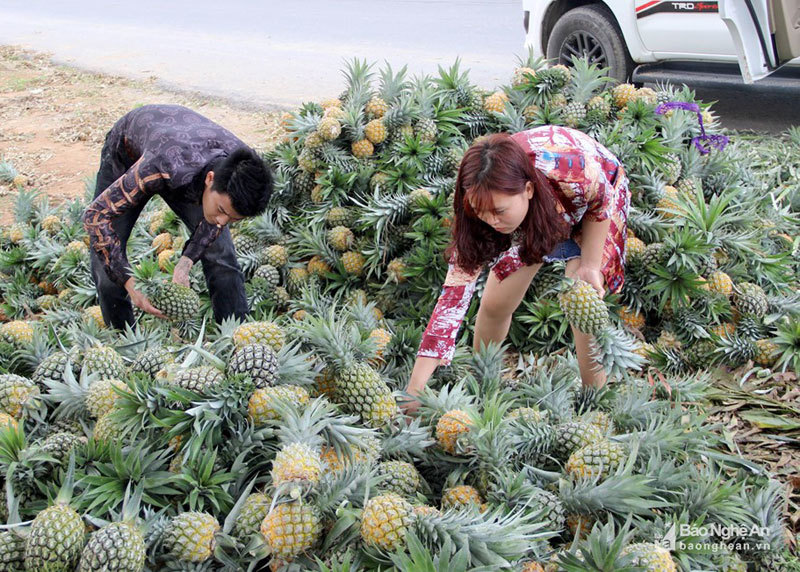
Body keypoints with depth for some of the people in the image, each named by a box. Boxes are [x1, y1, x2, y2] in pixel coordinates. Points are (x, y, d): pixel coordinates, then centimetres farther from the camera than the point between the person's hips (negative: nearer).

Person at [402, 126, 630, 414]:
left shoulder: (575, 173, -45)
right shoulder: (485, 201, -34)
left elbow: (601, 206, -17)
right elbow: (455, 292, -35)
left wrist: (590, 267, -22)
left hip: (588, 207, -2)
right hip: (530, 216, 2)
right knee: (495, 303, -5)